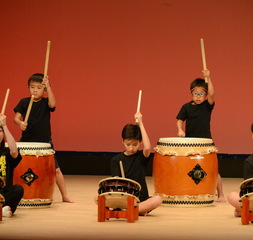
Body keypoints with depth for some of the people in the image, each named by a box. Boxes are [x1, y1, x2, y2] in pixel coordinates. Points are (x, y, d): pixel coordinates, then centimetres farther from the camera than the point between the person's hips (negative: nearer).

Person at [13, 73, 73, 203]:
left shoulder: (45, 103, -2)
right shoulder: (24, 102, 1)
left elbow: (52, 104, -25)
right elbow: (16, 117, -6)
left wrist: (48, 86, -28)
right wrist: (20, 123, -28)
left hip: (44, 142, -1)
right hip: (26, 142, 1)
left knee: (56, 169, 0)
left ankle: (65, 196, 10)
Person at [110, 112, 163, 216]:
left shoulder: (142, 156, 3)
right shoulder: (116, 160, 6)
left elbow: (147, 148, -21)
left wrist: (140, 123, -17)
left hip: (141, 199, -1)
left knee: (157, 199, -32)